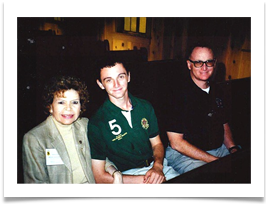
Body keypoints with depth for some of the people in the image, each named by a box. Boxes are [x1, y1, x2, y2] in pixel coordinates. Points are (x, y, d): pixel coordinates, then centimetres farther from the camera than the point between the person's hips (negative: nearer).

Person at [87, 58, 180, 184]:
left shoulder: (145, 107, 7)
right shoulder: (96, 123, -9)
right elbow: (99, 177, -10)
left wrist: (158, 166, -7)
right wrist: (144, 180, -16)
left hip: (155, 166, 5)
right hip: (128, 176, -5)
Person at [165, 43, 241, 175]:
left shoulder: (217, 91, 11)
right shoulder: (179, 94, -15)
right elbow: (176, 142, -17)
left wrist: (233, 149, 2)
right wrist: (214, 161, -18)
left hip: (219, 149, 8)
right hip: (184, 154, -8)